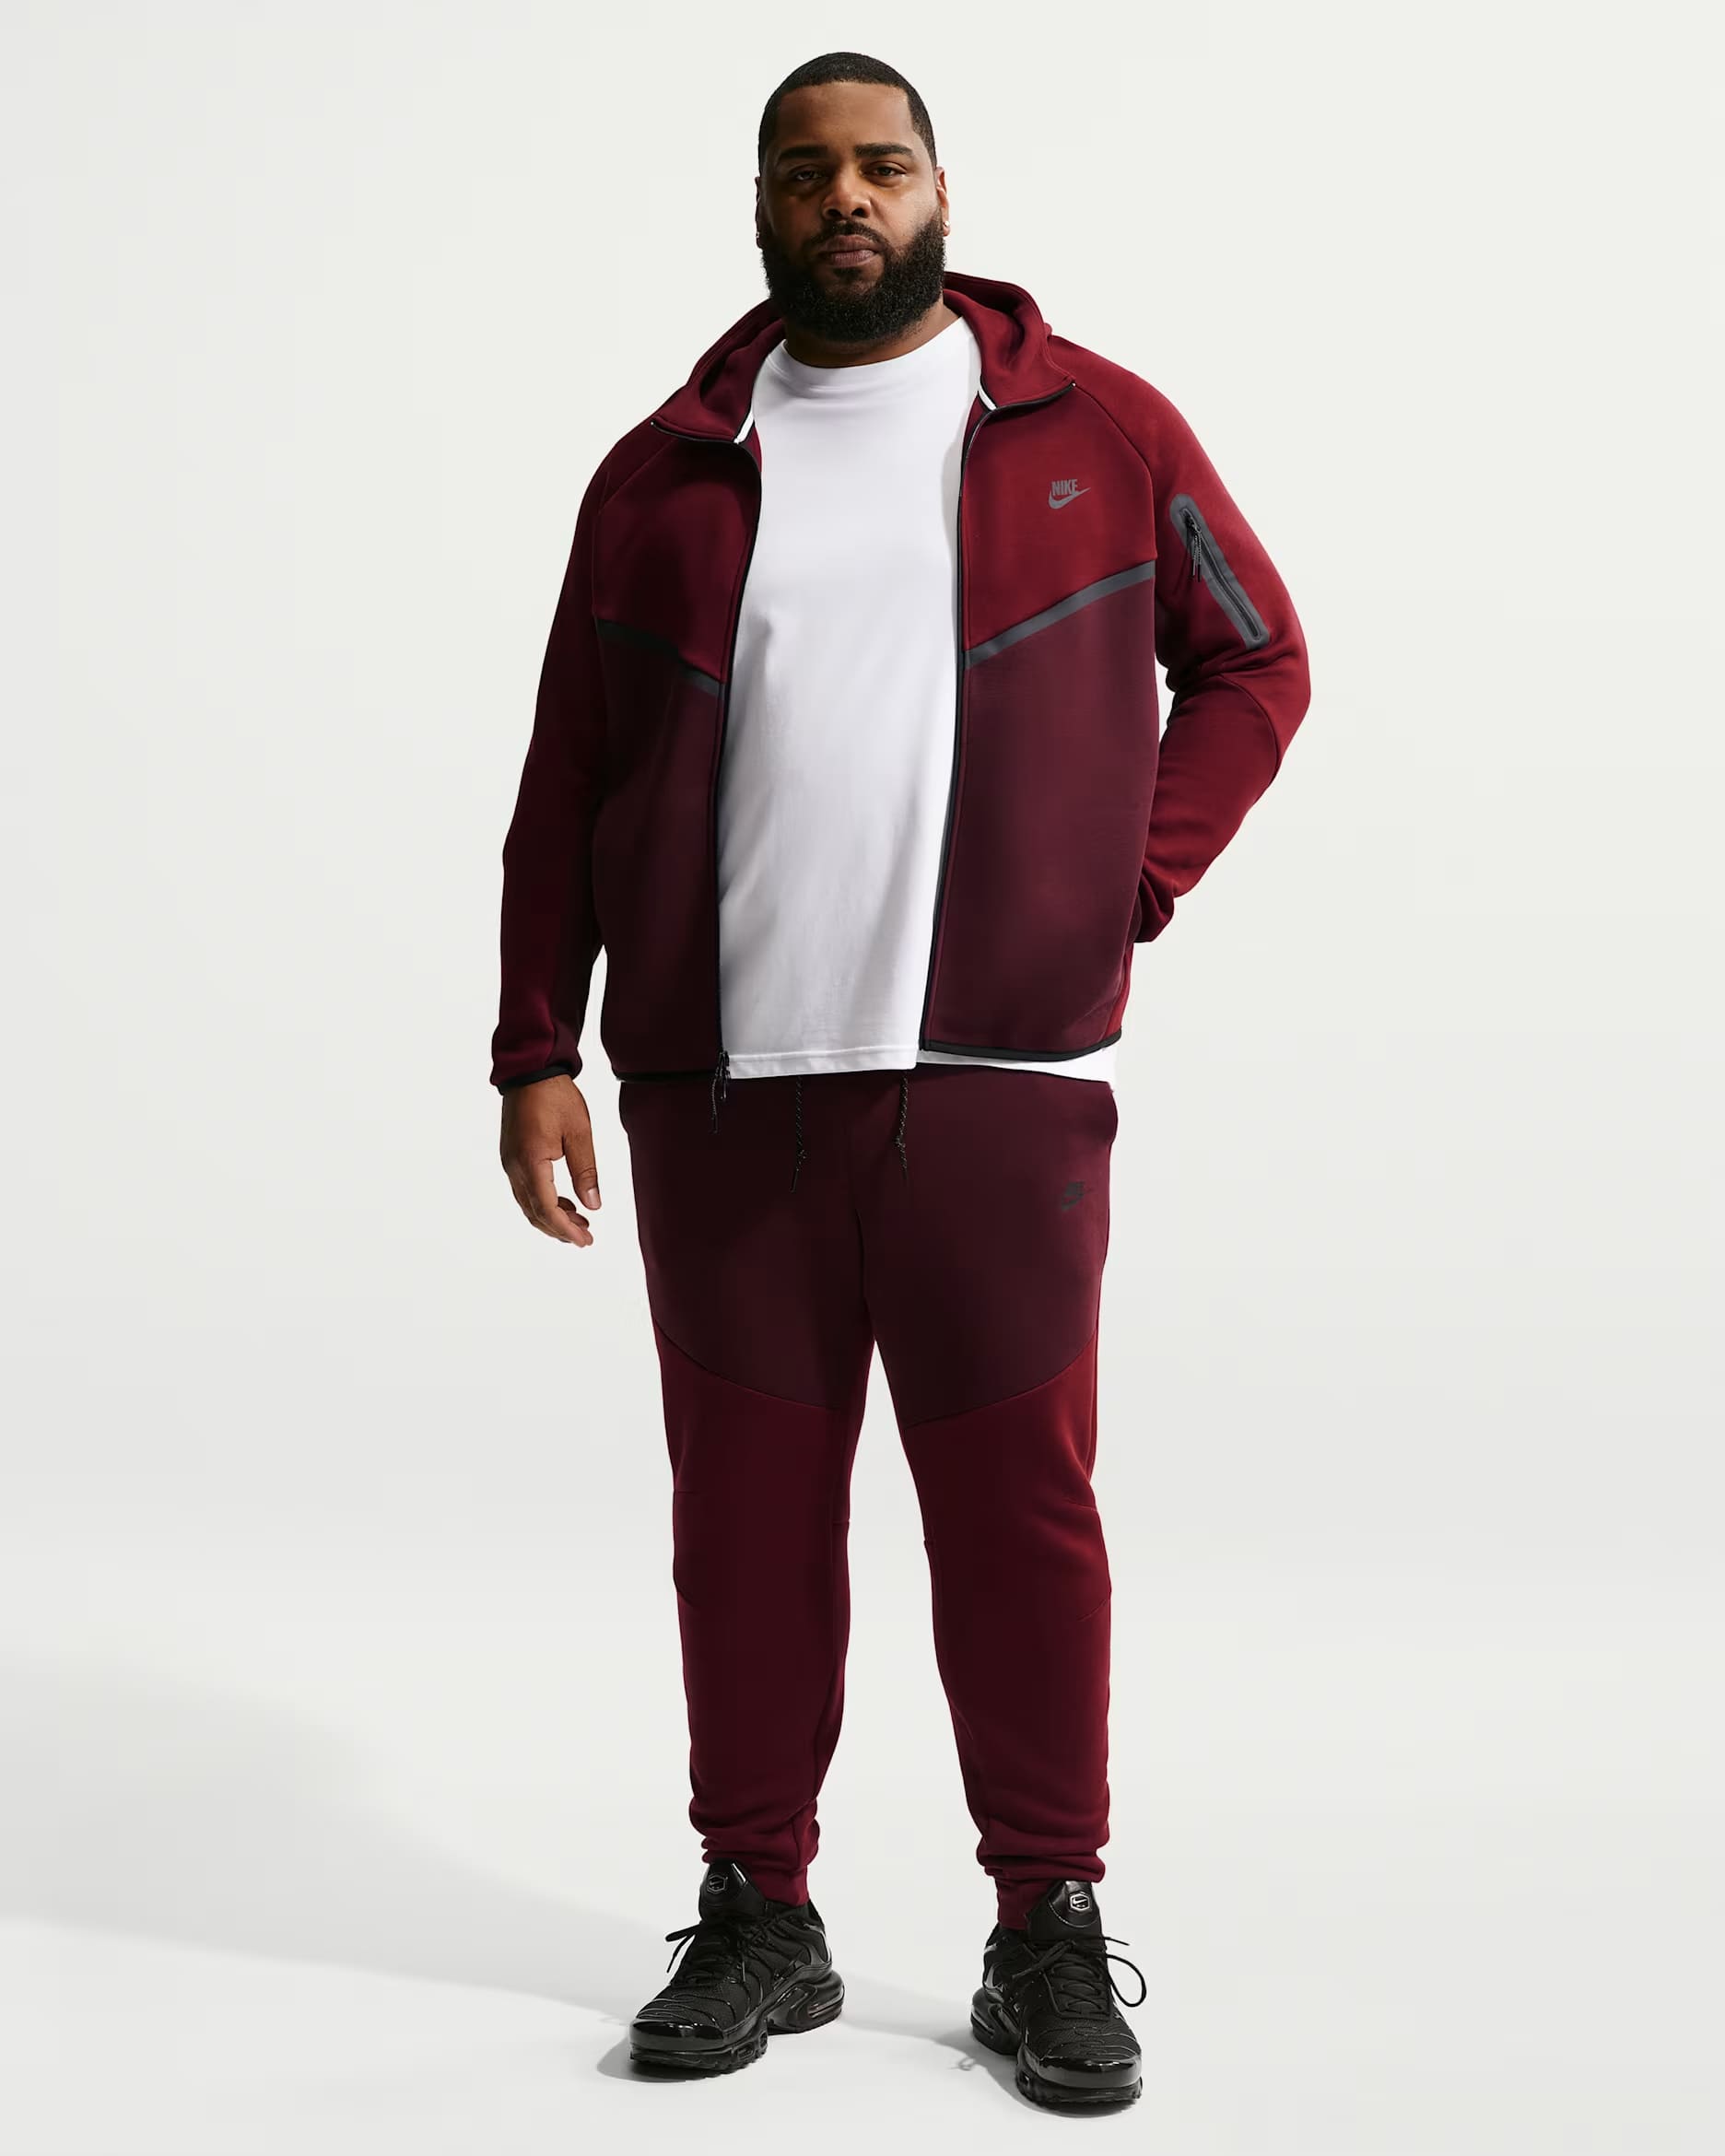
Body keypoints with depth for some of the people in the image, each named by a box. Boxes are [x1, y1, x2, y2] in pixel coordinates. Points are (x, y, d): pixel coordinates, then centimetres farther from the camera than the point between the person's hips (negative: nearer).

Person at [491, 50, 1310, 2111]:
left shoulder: (1099, 430, 7)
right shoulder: (666, 473, 10)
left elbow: (1253, 659, 14)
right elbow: (567, 783, 10)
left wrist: (1133, 886, 2)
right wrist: (534, 1053, 3)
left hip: (1000, 1075, -1)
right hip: (720, 1085, 2)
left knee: (1019, 1502, 2)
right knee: (746, 1503, 7)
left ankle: (1050, 1928, 16)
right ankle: (758, 1913, 21)